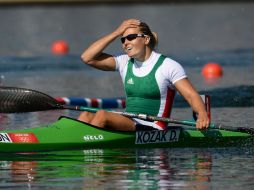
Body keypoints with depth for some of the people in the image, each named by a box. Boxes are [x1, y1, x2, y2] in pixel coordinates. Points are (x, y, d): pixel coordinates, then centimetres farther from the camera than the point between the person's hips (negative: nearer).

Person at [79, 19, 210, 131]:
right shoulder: (124, 62, 13)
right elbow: (87, 58, 5)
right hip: (127, 125, 6)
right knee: (86, 116, -21)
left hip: (153, 130, -6)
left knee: (102, 115, -29)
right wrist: (116, 33, 1)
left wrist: (202, 114, -32)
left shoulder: (168, 66, -2)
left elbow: (191, 95, -9)